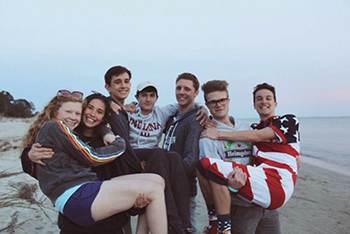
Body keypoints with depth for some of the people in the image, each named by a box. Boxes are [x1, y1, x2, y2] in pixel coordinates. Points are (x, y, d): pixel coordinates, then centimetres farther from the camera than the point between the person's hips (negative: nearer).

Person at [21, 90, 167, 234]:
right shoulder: (53, 126, -1)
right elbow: (91, 157, -5)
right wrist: (119, 143, 8)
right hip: (75, 197, -10)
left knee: (157, 180, 1)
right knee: (153, 190, -18)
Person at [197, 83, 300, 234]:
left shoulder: (289, 120, 10)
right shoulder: (254, 127, 28)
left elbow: (256, 136, -6)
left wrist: (219, 134, -6)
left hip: (276, 186, -7)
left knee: (210, 165, -23)